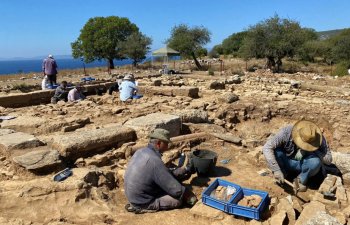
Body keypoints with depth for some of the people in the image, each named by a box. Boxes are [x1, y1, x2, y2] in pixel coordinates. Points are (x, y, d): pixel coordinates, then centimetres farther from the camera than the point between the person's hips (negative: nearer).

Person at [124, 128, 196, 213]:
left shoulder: (140, 152, -2)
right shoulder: (155, 161, -30)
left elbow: (165, 174, 10)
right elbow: (177, 190, -26)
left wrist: (184, 169, 11)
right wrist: (191, 196, -6)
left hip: (133, 196, 9)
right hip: (143, 203, -9)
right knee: (179, 199, -9)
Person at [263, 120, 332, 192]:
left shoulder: (318, 138, -21)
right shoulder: (286, 132, -28)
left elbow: (328, 160, -17)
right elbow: (266, 148, -35)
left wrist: (311, 151, -32)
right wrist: (276, 170, -40)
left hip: (304, 165, 1)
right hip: (287, 163, -1)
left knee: (315, 161, -33)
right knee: (274, 151, -31)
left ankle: (302, 179, -4)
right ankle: (283, 172, -2)